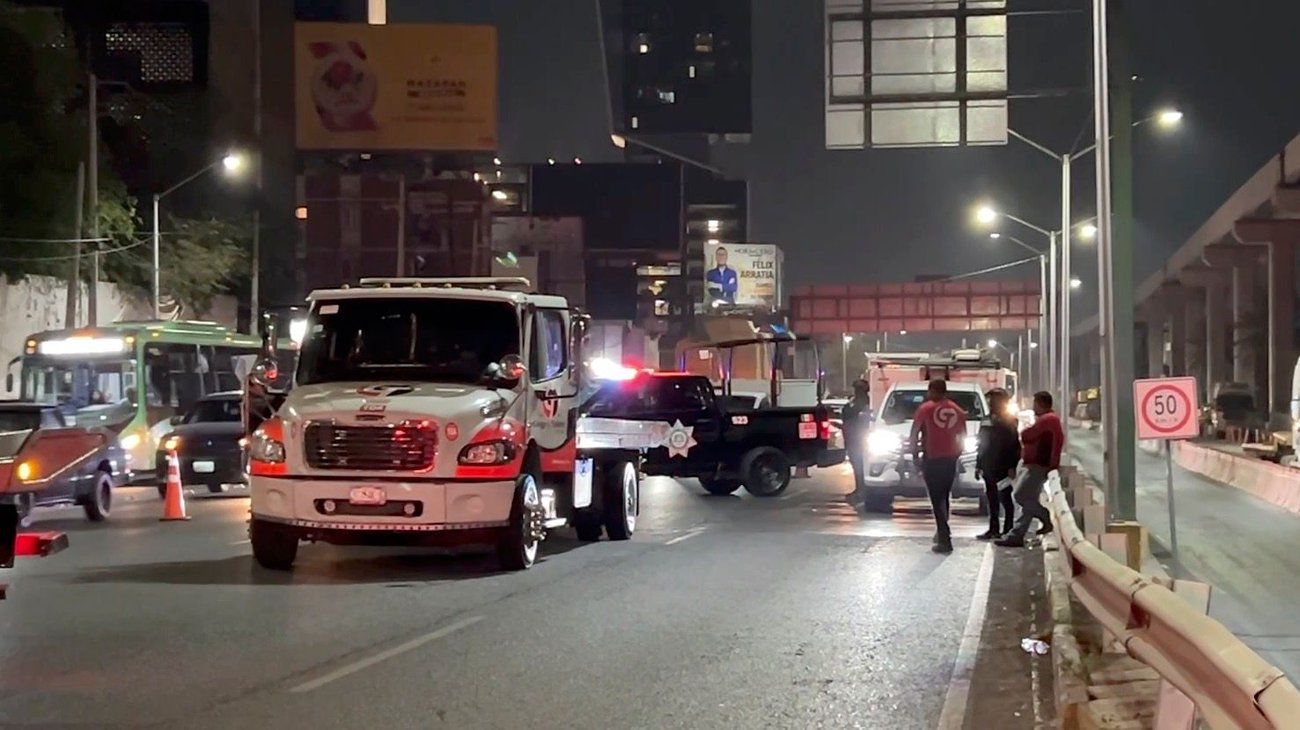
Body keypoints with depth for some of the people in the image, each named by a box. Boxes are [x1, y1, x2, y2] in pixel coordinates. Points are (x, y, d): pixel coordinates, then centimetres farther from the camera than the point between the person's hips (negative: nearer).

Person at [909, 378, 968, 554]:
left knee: (937, 499, -4)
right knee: (944, 497, 19)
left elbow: (914, 433, -3)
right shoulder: (957, 411, 6)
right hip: (950, 459, 4)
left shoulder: (926, 409, -6)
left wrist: (914, 451, 9)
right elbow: (962, 436, 9)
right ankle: (942, 533, 27)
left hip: (932, 458, -4)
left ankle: (945, 538, -12)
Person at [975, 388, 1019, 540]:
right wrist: (978, 465, 15)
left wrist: (1012, 467, -18)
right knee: (991, 499, 10)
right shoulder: (987, 422, 14)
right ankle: (993, 529, 16)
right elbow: (982, 446, 19)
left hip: (1003, 468, -7)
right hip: (989, 467, 7)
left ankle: (1007, 530, 0)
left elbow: (1015, 446, -11)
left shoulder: (1008, 422, -7)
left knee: (1005, 498, -4)